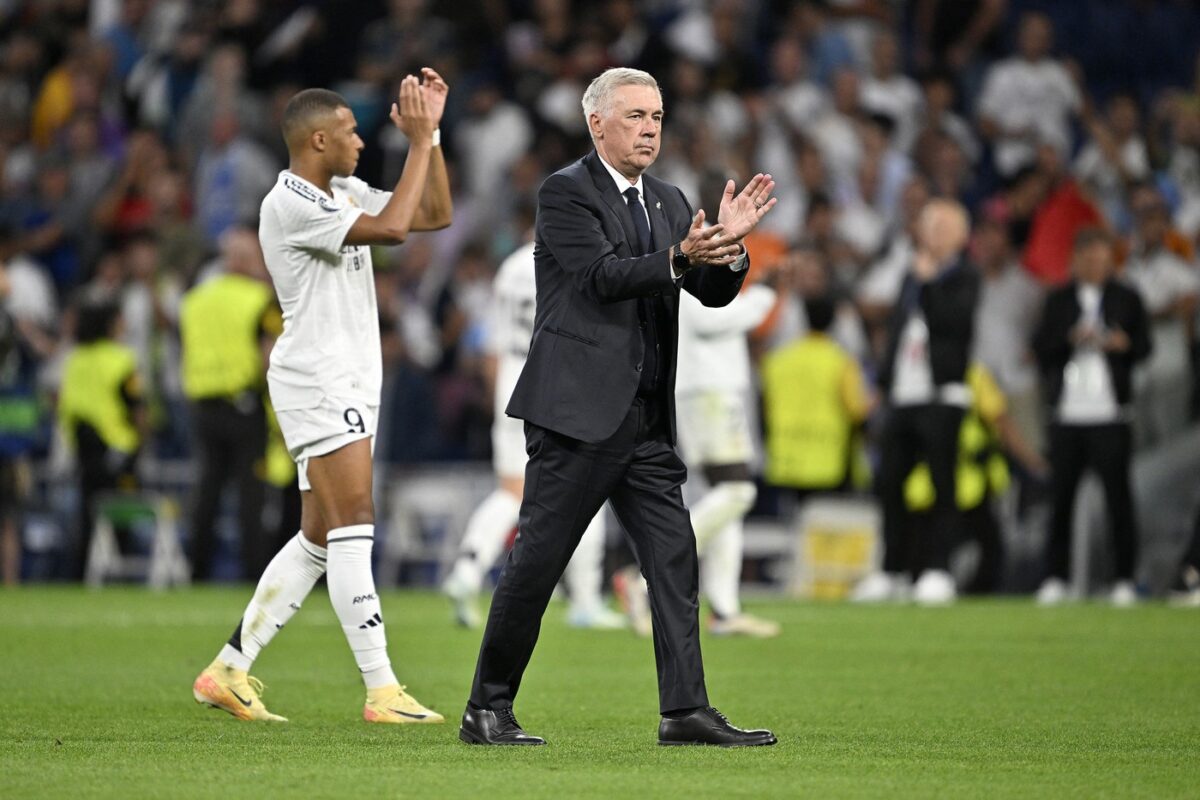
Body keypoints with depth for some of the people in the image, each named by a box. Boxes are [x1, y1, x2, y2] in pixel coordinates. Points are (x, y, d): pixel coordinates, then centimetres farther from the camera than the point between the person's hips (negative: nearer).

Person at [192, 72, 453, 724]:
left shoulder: (343, 195, 16)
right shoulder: (289, 204, -14)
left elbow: (435, 215, 18)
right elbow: (390, 228, -23)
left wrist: (431, 133, 10)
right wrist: (419, 142, -16)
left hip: (349, 386, 10)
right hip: (317, 382, -10)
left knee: (319, 539, 10)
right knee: (353, 525, -14)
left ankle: (229, 671, 14)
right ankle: (381, 691, -17)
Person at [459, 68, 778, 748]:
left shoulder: (669, 203, 17)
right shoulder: (565, 193, -4)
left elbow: (714, 293, 11)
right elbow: (602, 276, -17)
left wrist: (729, 246, -9)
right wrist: (679, 258, -30)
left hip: (647, 422, 7)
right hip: (579, 410, -7)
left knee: (675, 560, 0)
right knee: (537, 562, -4)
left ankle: (686, 711, 0)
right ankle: (488, 710, 4)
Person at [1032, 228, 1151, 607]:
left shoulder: (1126, 299, 11)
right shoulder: (1058, 300, 13)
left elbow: (1144, 346, 8)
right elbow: (1040, 347, 6)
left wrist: (1124, 345, -14)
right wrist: (1071, 338, -12)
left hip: (1111, 415, -1)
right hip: (1066, 415, 1)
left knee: (1118, 495, -4)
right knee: (1061, 494, 2)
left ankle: (1125, 579, -1)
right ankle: (1055, 578, 7)